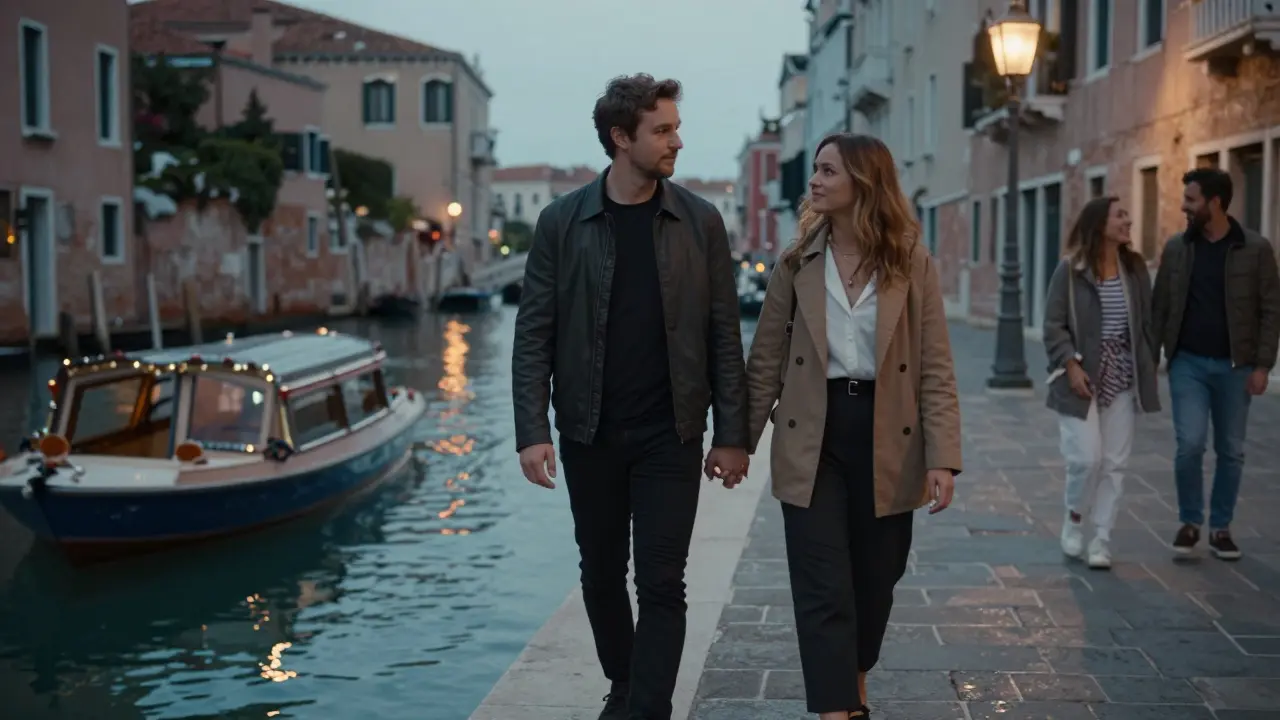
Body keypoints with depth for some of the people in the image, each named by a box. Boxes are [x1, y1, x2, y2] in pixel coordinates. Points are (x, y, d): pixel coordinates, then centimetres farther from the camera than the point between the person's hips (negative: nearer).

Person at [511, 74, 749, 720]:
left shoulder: (701, 222, 0)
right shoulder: (562, 222, -2)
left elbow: (723, 335, 1)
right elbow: (534, 334, -2)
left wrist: (731, 435, -2)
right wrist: (532, 432, -9)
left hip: (670, 436, -1)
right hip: (590, 435, 1)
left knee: (662, 585, -4)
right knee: (601, 576, 14)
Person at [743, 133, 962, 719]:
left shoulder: (913, 265, -2)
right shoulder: (797, 262, 2)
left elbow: (936, 369, -4)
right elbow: (766, 361, 5)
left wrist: (942, 457, -11)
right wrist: (739, 440, 4)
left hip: (885, 440, 0)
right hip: (812, 439, 0)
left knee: (873, 579, 14)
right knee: (823, 589, -3)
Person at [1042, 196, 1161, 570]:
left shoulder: (1135, 268, 6)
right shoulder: (1070, 270, -6)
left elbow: (1147, 322, 11)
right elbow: (1054, 325, -6)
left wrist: (1150, 367, 6)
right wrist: (1071, 364, -16)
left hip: (1122, 381, 4)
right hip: (1082, 378, -4)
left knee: (1114, 464, 4)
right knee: (1086, 458, -9)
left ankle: (1102, 540, 12)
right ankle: (1074, 517, 19)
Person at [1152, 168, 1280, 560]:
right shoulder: (1176, 247, 2)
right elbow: (1160, 307, 6)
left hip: (1235, 366, 0)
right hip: (1188, 362, 1)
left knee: (1231, 450, 7)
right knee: (1190, 444, -9)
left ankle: (1220, 528, 21)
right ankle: (1189, 522, 10)